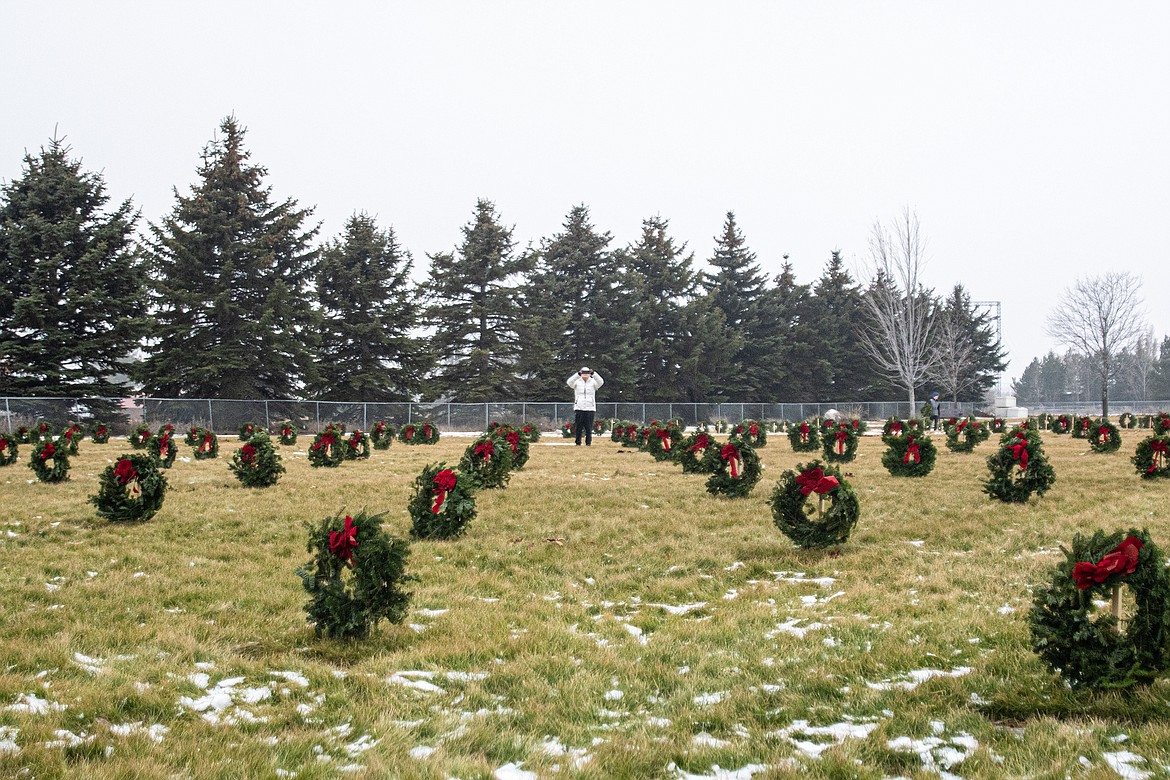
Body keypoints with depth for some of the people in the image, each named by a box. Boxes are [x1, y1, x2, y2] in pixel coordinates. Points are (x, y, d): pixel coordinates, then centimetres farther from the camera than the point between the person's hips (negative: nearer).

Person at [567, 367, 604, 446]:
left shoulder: (593, 382, 5)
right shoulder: (577, 382, 4)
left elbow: (601, 382, -15)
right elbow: (569, 382, -17)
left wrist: (593, 373, -28)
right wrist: (578, 374, -29)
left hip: (590, 409, 0)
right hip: (579, 408, 0)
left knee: (589, 427, 1)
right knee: (578, 427, 1)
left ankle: (588, 443, 7)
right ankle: (578, 443, 7)